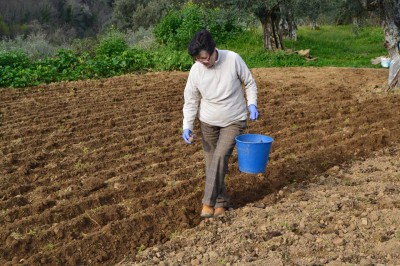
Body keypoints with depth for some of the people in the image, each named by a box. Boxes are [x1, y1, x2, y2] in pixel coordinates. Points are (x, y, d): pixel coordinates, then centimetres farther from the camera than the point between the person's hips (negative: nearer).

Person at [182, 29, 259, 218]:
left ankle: (209, 202, -10)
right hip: (208, 122, 3)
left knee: (220, 157, -19)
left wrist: (252, 104, -14)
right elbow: (191, 101, -4)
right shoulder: (196, 69, -12)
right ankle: (221, 202, 22)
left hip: (234, 121, -2)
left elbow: (249, 83, -1)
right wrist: (187, 126, -14)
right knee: (211, 162, 5)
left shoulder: (233, 59, -17)